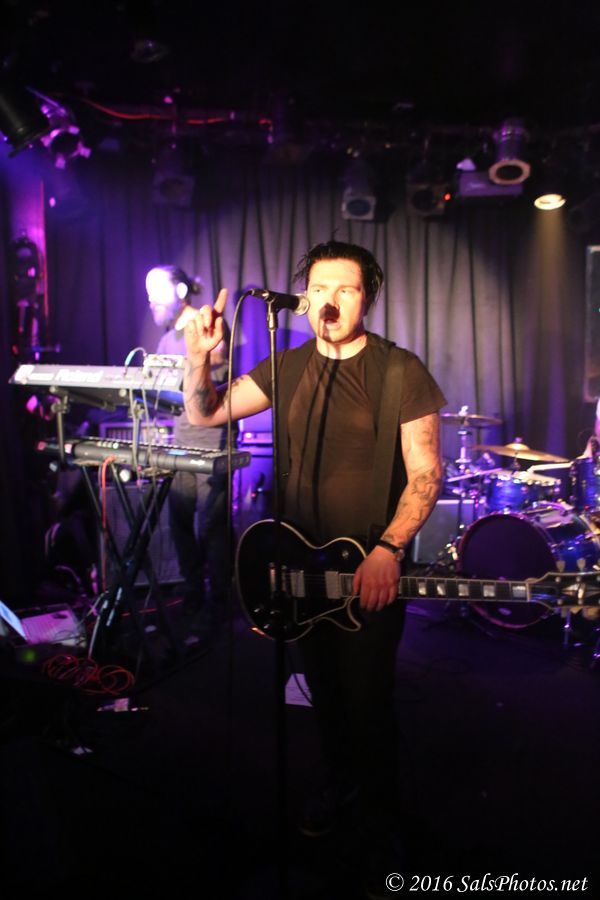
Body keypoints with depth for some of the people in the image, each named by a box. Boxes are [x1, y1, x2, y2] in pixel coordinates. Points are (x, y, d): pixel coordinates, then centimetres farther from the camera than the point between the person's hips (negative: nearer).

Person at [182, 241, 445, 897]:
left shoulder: (401, 370, -10)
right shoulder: (288, 368, 4)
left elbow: (424, 472, -11)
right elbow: (205, 413, 1)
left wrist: (388, 550, -24)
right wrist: (200, 358, -18)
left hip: (371, 571, -4)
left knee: (367, 702, 4)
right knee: (324, 691, 21)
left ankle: (379, 831, 30)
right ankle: (338, 787, 47)